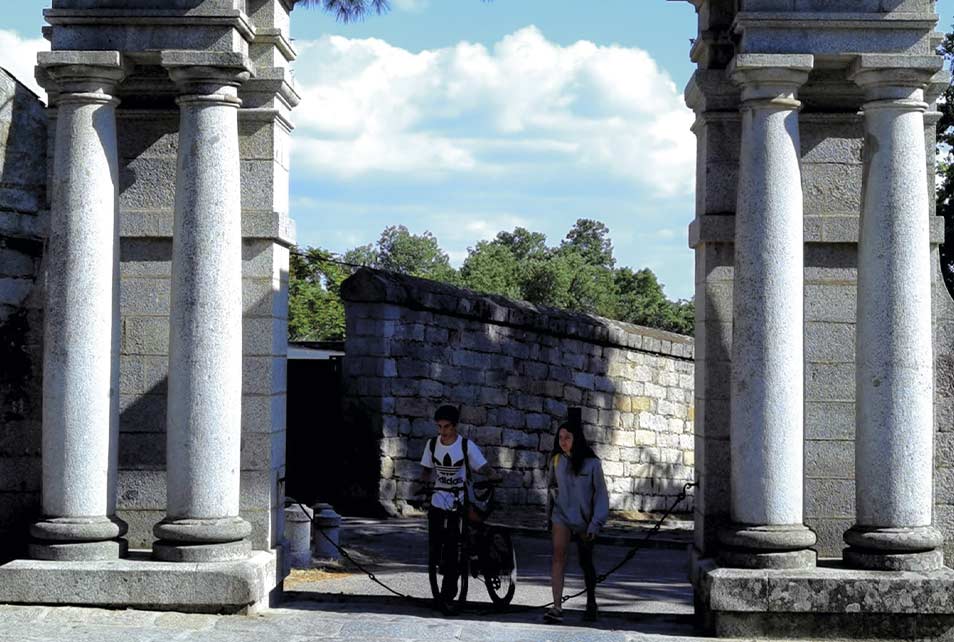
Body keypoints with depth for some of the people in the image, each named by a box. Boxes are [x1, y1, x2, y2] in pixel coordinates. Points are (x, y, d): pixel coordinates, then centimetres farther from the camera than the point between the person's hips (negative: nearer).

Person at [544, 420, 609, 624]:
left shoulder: (591, 464, -9)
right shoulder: (556, 461, 0)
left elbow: (601, 495, -5)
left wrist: (595, 524, -11)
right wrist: (548, 517, 13)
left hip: (583, 519, -1)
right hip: (561, 516, 1)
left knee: (586, 562, 12)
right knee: (558, 557, -17)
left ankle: (591, 604, 33)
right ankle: (557, 607, -24)